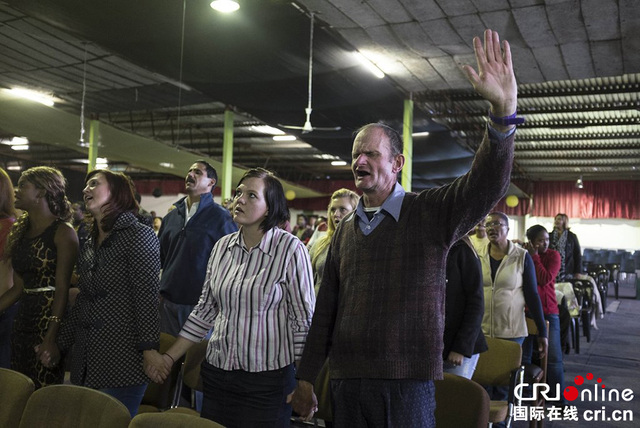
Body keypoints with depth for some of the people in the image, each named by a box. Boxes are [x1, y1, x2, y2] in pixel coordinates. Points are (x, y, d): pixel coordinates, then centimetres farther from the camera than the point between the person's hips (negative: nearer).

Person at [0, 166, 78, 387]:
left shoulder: (63, 232, -10)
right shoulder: (20, 232, 13)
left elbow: (62, 289, -15)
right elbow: (18, 287, 12)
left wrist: (51, 337, -20)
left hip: (50, 319, -7)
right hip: (23, 320, 8)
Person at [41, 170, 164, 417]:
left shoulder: (139, 235, -7)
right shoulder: (90, 243, 16)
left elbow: (147, 297, -14)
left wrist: (149, 349, -21)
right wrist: (60, 345, 19)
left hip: (122, 360, -7)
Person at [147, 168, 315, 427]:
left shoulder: (290, 249, -10)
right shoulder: (222, 247, 5)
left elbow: (304, 321, -9)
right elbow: (205, 311, 12)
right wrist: (169, 357, 9)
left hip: (268, 380, -4)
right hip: (217, 374, 5)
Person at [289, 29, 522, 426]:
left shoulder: (431, 212, -4)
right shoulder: (346, 229, 9)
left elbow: (486, 185, -22)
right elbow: (326, 308, 12)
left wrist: (503, 109, -37)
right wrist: (306, 378, 13)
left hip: (408, 381, -4)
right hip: (347, 379, 4)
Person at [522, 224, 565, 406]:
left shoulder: (553, 256, 0)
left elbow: (546, 279, -15)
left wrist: (534, 257, -12)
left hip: (548, 311, -1)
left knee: (553, 358, 0)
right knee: (523, 356, 8)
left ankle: (558, 398, 12)